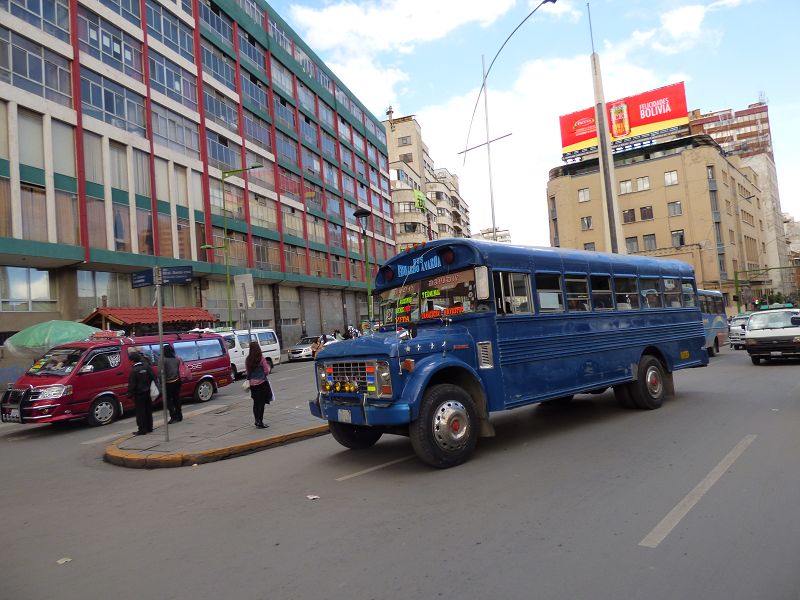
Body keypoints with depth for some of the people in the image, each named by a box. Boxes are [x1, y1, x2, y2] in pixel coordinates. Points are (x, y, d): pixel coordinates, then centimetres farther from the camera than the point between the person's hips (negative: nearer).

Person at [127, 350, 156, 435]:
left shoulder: (134, 370, -16)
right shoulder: (147, 366, 0)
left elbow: (132, 384, -15)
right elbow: (154, 377, 4)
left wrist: (130, 394, -5)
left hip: (139, 394, -6)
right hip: (148, 392, 6)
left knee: (140, 412, 1)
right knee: (148, 411, 14)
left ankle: (142, 430, 2)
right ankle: (149, 428, 21)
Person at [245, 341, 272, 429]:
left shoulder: (247, 360, 0)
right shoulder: (261, 358, -13)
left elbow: (247, 371, 7)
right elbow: (266, 371, -10)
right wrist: (268, 366, 10)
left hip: (252, 384, 5)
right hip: (262, 383, -5)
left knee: (256, 403, 15)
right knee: (261, 403, 2)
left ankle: (257, 421, 21)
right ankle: (260, 422, 1)